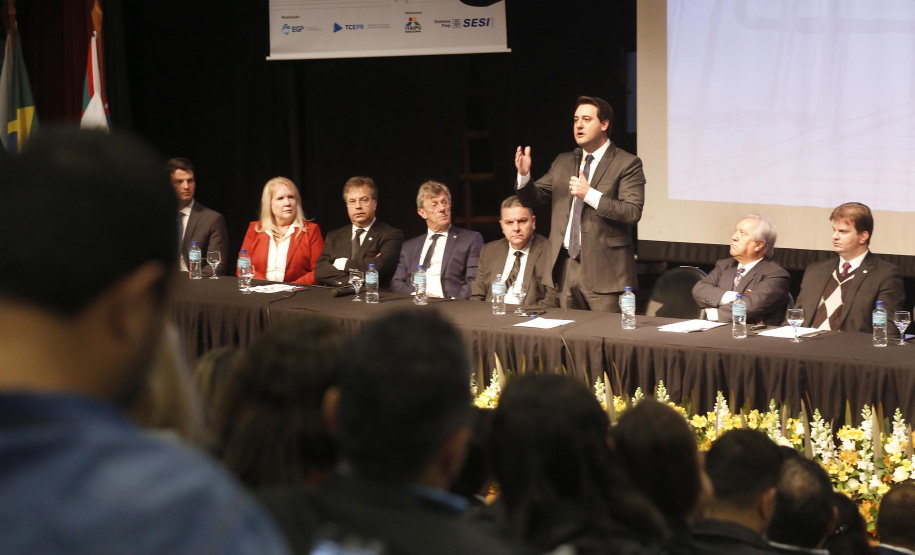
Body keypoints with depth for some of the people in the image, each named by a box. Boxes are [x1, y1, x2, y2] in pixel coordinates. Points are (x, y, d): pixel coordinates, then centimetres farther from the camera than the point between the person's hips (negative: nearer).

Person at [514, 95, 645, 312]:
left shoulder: (627, 164, -3)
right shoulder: (563, 162, 16)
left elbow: (633, 212, -14)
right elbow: (532, 198, 16)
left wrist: (590, 194, -20)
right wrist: (524, 174, -5)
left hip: (603, 270, -6)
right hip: (565, 268, 6)